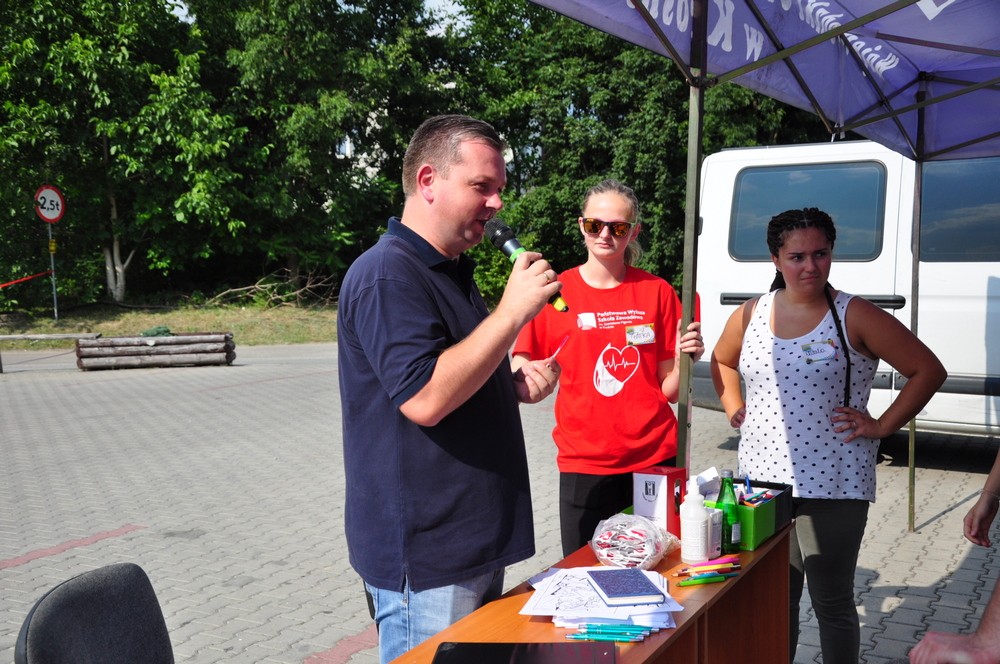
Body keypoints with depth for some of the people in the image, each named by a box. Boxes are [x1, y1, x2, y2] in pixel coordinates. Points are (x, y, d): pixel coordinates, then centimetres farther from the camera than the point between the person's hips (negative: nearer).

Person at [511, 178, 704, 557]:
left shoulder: (658, 292, 3)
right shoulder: (554, 292, 0)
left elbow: (669, 390, 6)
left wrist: (684, 360, -13)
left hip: (655, 459, 1)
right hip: (584, 467, -1)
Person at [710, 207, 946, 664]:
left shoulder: (855, 317, -7)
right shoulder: (750, 315, 5)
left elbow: (928, 370, -4)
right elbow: (722, 361, 25)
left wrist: (881, 426, -7)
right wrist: (733, 408, 11)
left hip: (832, 486, -4)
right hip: (762, 478, 4)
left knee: (832, 602, 6)